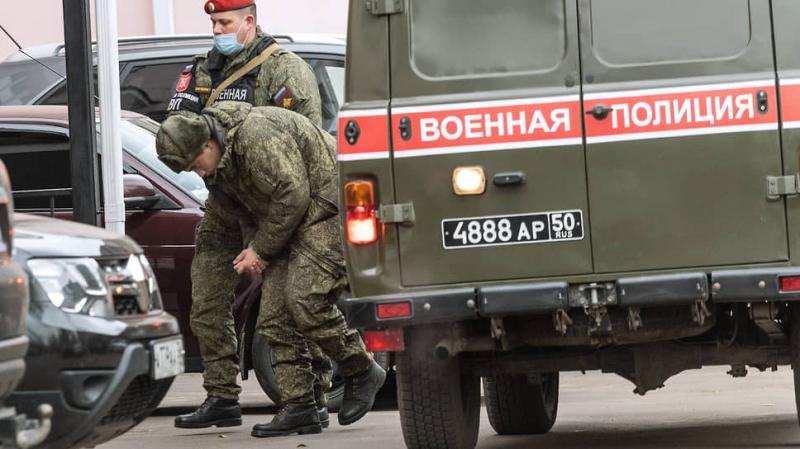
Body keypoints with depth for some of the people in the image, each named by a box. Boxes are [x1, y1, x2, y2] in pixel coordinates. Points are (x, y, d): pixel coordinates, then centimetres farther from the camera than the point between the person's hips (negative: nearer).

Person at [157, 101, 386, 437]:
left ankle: (362, 372, -3)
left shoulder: (255, 134, -24)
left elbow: (292, 195, -25)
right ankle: (298, 409, 0)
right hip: (291, 226, 10)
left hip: (329, 210, -10)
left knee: (306, 301, -22)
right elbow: (216, 229, 23)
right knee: (274, 315, 0)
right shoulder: (218, 168, 9)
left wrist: (261, 249, -14)